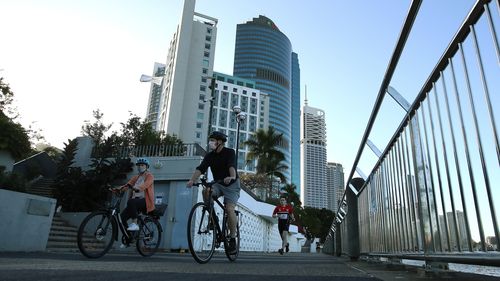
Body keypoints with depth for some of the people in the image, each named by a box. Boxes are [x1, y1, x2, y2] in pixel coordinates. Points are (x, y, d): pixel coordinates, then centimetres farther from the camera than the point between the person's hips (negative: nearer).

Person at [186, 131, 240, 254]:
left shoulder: (229, 152, -13)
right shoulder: (209, 156, -2)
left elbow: (232, 165, -33)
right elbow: (200, 168, -17)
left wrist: (232, 177, -54)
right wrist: (192, 180, -35)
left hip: (231, 185, -4)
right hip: (218, 184, 4)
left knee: (229, 209, -20)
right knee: (206, 192, -28)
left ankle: (233, 239, -6)